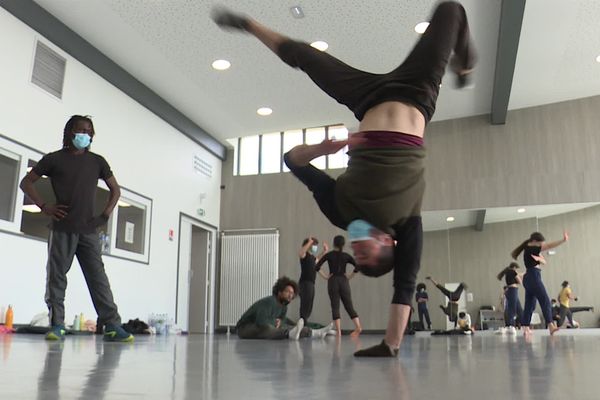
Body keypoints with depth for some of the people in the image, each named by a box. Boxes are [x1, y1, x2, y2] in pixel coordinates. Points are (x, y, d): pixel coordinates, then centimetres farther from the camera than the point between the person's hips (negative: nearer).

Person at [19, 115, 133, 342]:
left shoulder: (97, 161, 13)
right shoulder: (54, 159, 7)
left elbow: (115, 189, 21)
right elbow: (26, 182, 9)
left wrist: (107, 212, 6)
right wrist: (43, 205, -4)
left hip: (89, 230, 1)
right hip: (62, 229, -1)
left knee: (98, 277, -2)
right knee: (56, 276, 0)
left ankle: (112, 325, -5)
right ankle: (56, 325, 7)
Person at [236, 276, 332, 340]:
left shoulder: (283, 307, 5)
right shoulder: (269, 301, -23)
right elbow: (261, 321, -34)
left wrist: (279, 322, -12)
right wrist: (275, 321, -20)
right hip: (245, 328, -10)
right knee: (265, 328, -39)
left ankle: (314, 333, -4)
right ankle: (290, 334, -64)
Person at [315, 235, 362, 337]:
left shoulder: (329, 255, -1)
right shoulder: (346, 256, 4)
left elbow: (317, 267, -8)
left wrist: (325, 276, -3)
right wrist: (350, 276, 1)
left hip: (332, 282, -2)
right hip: (344, 282, 2)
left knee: (335, 307, 0)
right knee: (349, 306, 8)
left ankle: (338, 331, -5)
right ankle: (358, 326, -6)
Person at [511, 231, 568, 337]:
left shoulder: (532, 251, 20)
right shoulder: (530, 249, -7)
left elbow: (544, 262, 18)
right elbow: (549, 246, -15)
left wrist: (538, 258, -5)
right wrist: (563, 240, -20)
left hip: (529, 278, 10)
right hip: (533, 276, -10)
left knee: (530, 304, 9)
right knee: (545, 301, -16)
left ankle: (526, 328, 9)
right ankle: (550, 325, -25)